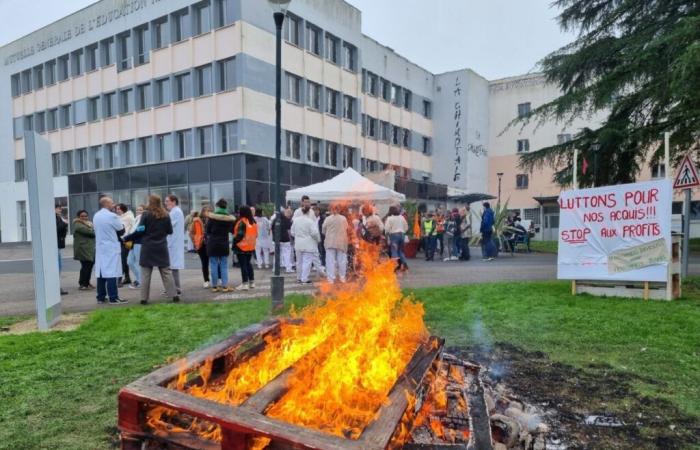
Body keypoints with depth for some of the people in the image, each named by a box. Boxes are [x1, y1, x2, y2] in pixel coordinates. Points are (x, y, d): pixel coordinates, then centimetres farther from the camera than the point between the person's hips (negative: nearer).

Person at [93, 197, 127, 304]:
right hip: (111, 248, -8)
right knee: (111, 273, -7)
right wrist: (122, 225, 14)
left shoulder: (96, 216, 10)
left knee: (101, 273, 10)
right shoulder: (112, 216, -14)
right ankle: (113, 298, -6)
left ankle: (101, 297, 15)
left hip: (100, 248, 8)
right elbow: (121, 230, -5)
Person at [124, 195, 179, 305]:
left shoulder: (146, 215, -8)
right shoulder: (165, 215, 1)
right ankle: (174, 295, 6)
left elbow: (140, 231, -10)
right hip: (161, 248, 3)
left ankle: (144, 298, 7)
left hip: (148, 248, -2)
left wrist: (126, 238, 0)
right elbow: (170, 231, 8)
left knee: (145, 274, 5)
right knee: (166, 272, 8)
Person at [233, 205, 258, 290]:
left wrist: (234, 242, -11)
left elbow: (240, 235, -22)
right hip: (250, 247, 8)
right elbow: (255, 234, 12)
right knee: (248, 263, 19)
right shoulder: (253, 222, 7)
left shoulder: (242, 222, -17)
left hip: (241, 247, -8)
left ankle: (245, 284, -2)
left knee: (243, 265, -3)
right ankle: (252, 282, 21)